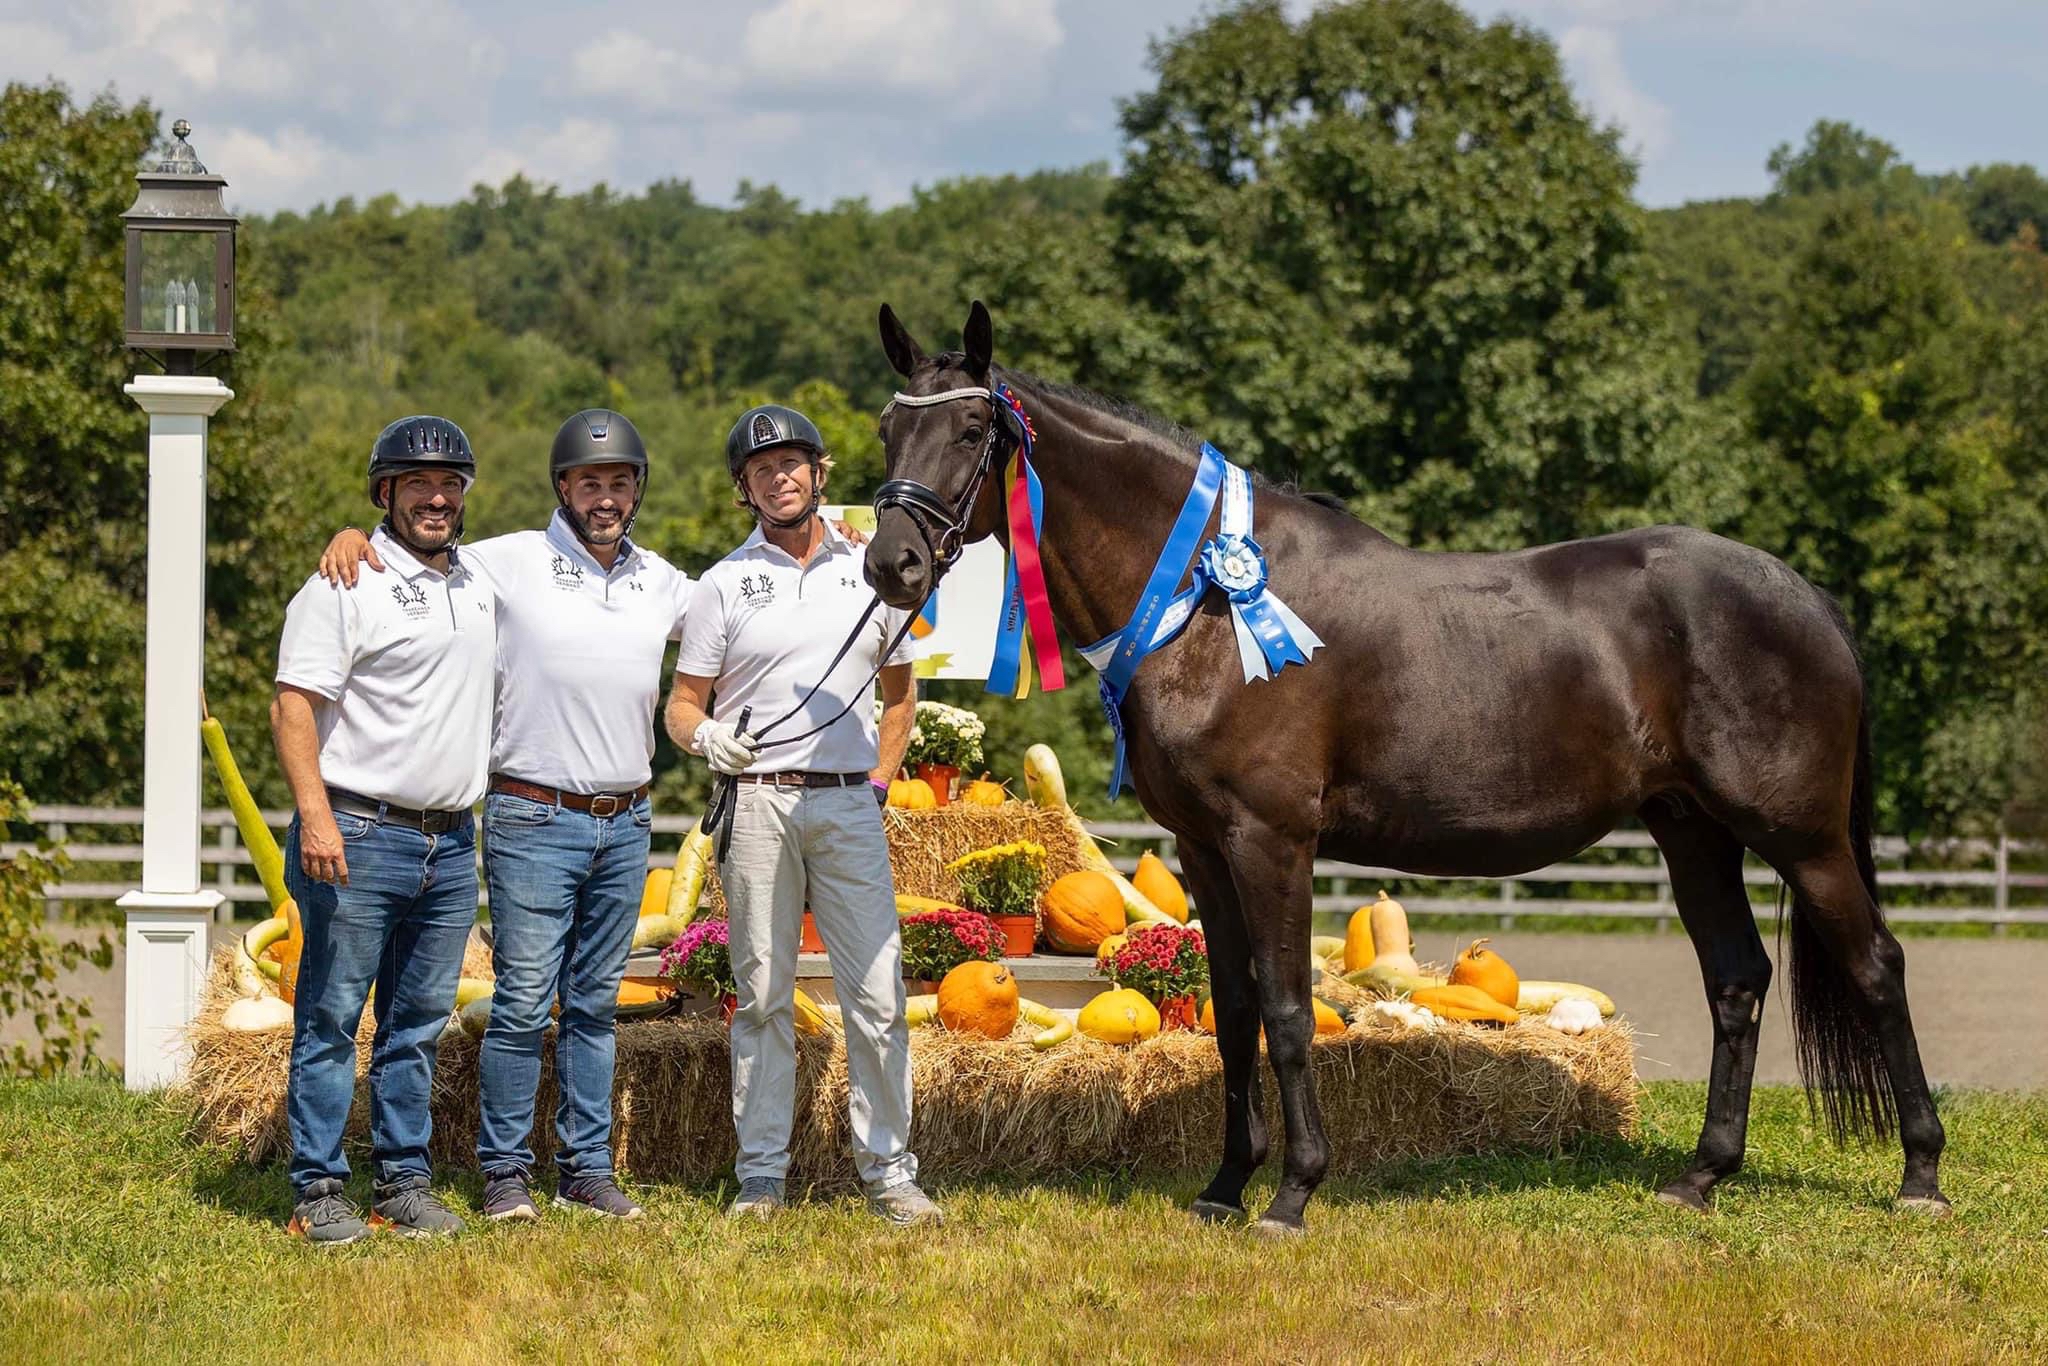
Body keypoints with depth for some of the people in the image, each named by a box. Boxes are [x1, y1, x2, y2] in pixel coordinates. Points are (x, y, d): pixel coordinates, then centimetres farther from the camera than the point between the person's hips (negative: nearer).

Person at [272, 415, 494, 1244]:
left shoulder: (482, 581, 15)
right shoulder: (346, 586, -6)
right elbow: (294, 707, -12)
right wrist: (315, 814, -23)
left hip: (451, 844, 6)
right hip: (359, 837, -6)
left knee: (419, 1022, 10)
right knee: (331, 1018, -3)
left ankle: (405, 1183, 16)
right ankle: (318, 1191, 0)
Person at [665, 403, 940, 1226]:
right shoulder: (725, 583, 5)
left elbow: (900, 691, 21)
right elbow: (682, 703, 5)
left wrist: (880, 780, 9)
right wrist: (705, 736, -18)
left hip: (848, 803, 1)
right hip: (757, 801, -1)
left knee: (876, 994, -3)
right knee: (763, 996, 3)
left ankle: (889, 1171, 2)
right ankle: (761, 1174, 8)